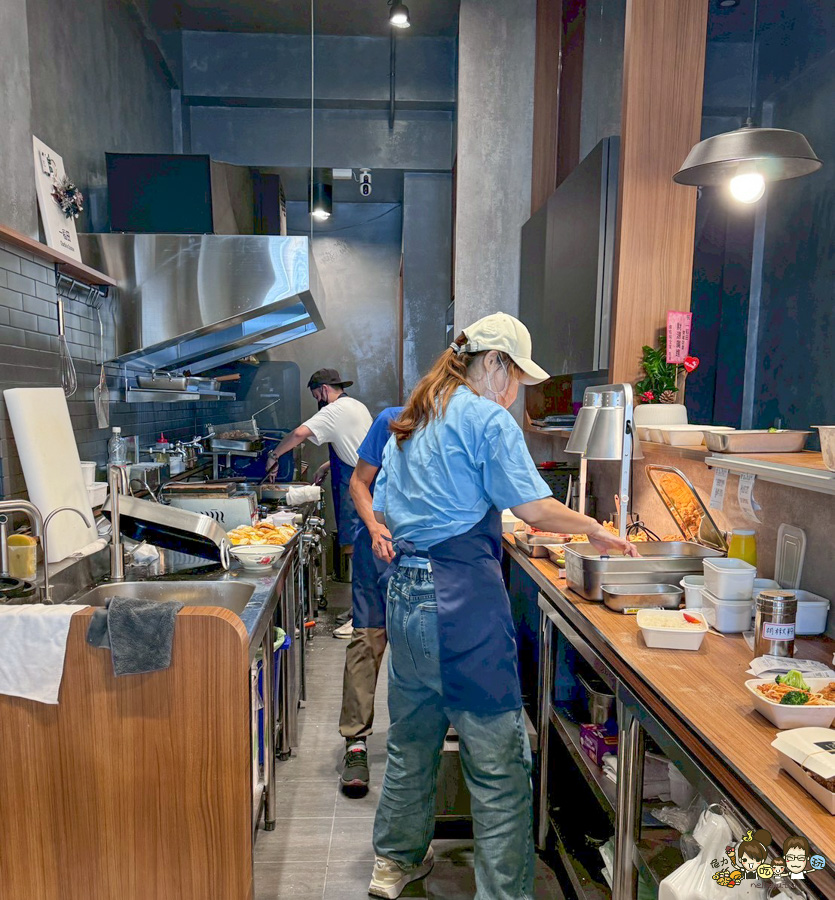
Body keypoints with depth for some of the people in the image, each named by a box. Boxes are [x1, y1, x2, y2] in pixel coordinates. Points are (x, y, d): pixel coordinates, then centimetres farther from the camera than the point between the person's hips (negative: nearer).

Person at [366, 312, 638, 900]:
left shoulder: (411, 423, 16)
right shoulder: (487, 418, -8)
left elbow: (382, 512, 20)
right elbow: (534, 508, -13)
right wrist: (596, 531, 4)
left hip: (405, 593, 9)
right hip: (464, 602, -9)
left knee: (412, 742, 23)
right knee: (498, 763, 3)